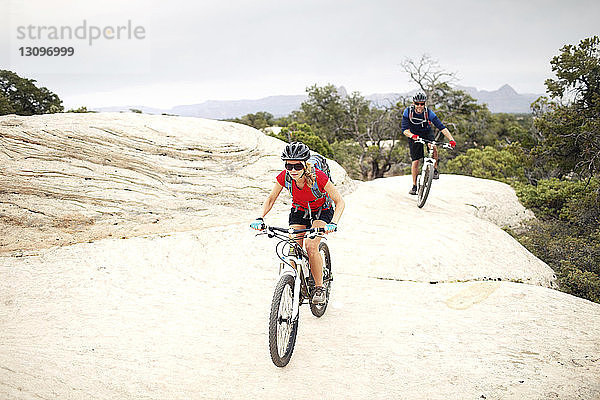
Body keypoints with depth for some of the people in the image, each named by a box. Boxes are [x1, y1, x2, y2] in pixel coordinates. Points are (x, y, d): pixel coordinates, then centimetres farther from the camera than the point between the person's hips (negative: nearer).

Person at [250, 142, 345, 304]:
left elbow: (339, 202, -28)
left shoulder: (318, 176, -33)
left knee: (311, 247, -24)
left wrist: (333, 223, -44)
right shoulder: (284, 176, -24)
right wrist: (260, 218, -26)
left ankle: (319, 288, -7)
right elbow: (271, 199, -10)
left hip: (321, 211, -3)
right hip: (299, 210, 3)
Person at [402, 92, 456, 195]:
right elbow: (404, 129, -29)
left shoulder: (429, 113, -25)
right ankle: (414, 186, 7)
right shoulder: (407, 112, -24)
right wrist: (412, 135, -51)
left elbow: (441, 127, -30)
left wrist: (451, 139, -43)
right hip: (414, 135, 0)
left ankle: (435, 170, -10)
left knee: (433, 147, -31)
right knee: (415, 161, -5)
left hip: (427, 133, 0)